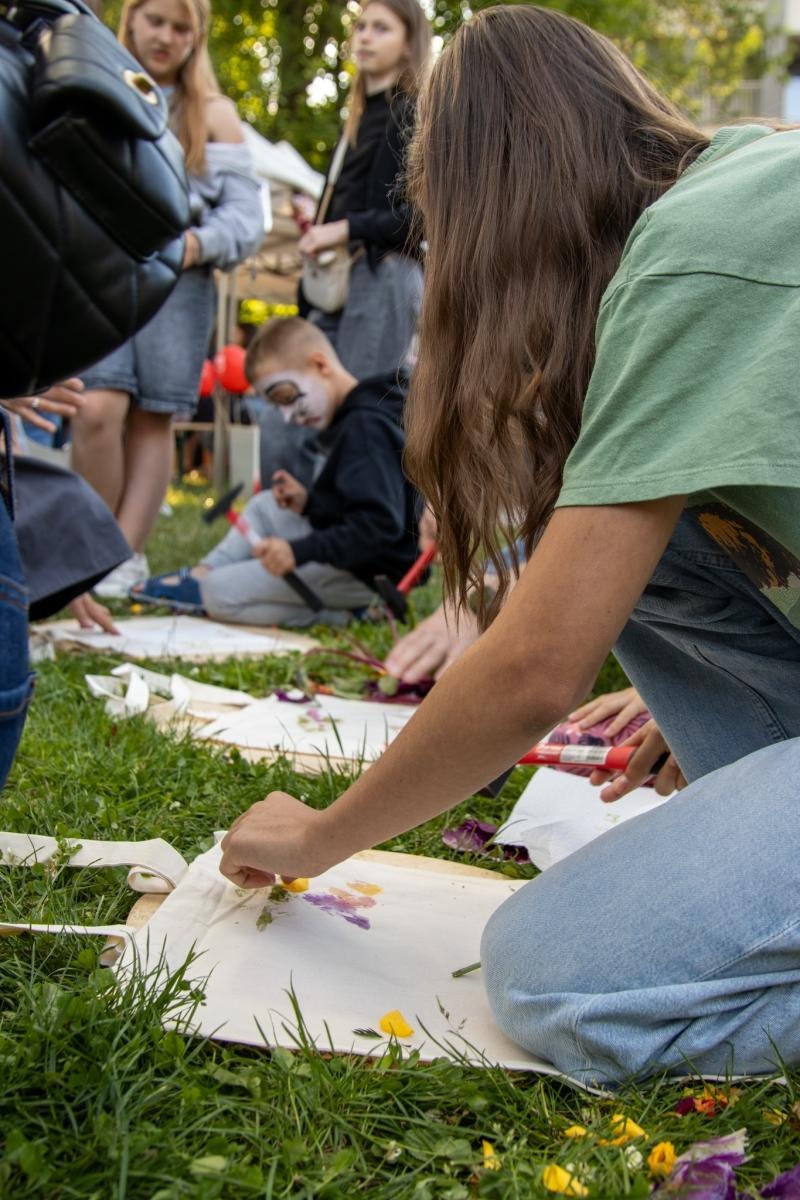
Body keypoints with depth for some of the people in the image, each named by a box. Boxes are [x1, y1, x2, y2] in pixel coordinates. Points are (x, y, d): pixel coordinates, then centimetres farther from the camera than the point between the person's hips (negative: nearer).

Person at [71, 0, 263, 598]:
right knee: (98, 408, -17)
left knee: (153, 420, -2)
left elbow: (246, 216, 6)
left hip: (177, 283, 0)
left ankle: (127, 553, 3)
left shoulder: (213, 112, 15)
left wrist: (195, 245, -13)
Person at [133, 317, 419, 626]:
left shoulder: (366, 428, -22)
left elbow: (380, 525, -31)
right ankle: (201, 575, 21)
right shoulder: (354, 419, 11)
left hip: (365, 574, -11)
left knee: (219, 594, -15)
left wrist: (300, 551, -31)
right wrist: (309, 502, 5)